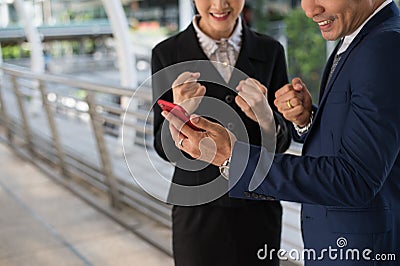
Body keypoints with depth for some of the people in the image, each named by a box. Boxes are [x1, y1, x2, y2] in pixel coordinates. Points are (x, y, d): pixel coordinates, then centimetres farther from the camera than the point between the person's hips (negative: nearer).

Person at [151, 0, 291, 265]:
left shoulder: (270, 51, -2)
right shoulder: (167, 54, -7)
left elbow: (281, 141, -4)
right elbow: (165, 148, -7)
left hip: (259, 210, 2)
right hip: (198, 211, -1)